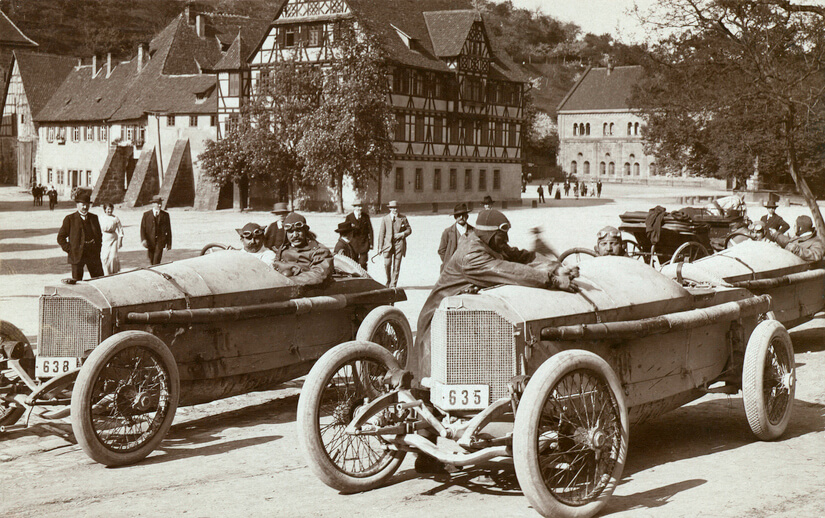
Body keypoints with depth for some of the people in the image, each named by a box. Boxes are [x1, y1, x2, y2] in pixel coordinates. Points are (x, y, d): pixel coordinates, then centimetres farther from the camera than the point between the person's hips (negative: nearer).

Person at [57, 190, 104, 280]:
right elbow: (61, 237, 2)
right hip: (77, 255, -3)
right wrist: (69, 250, -6)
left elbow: (99, 235, 24)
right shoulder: (70, 219, 0)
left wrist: (97, 248, 10)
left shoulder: (94, 218, 13)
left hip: (93, 254, 3)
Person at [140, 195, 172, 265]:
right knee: (151, 261, 12)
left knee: (157, 260, -15)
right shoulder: (146, 214, 4)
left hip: (160, 241, -1)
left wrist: (169, 243, 6)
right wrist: (143, 240, -15)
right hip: (150, 241, 2)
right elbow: (142, 228, 0)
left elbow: (168, 230, 8)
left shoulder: (165, 215, 5)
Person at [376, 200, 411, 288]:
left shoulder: (403, 218, 8)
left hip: (399, 244, 1)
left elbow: (409, 230, 14)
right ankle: (388, 280, 17)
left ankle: (393, 284, 6)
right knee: (387, 264, -8)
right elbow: (381, 233, 5)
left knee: (396, 265, -2)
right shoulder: (385, 219, 6)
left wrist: (403, 234, -9)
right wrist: (380, 247, 1)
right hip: (388, 244, 0)